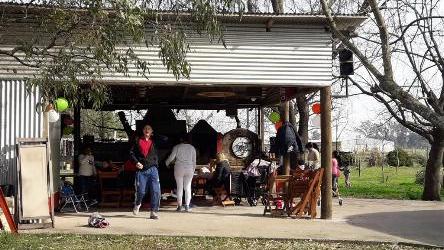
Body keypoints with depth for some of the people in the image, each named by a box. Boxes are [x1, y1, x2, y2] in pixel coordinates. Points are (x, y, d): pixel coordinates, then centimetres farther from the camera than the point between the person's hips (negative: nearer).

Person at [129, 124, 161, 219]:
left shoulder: (153, 142, 13)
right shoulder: (138, 141, 8)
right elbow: (131, 153, 4)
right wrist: (136, 162, -8)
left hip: (152, 169, 1)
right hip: (141, 170, -1)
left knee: (155, 191, -9)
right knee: (140, 191, -1)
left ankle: (154, 212, -3)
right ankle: (137, 204, 31)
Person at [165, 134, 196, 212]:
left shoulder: (177, 147, -1)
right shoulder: (192, 148, 7)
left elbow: (171, 157, -1)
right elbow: (194, 161, 9)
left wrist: (166, 163, 17)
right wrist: (193, 170, 19)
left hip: (179, 169, -1)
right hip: (189, 169, 1)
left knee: (179, 187, 4)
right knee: (188, 187, 5)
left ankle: (179, 206, 3)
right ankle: (187, 206, -1)